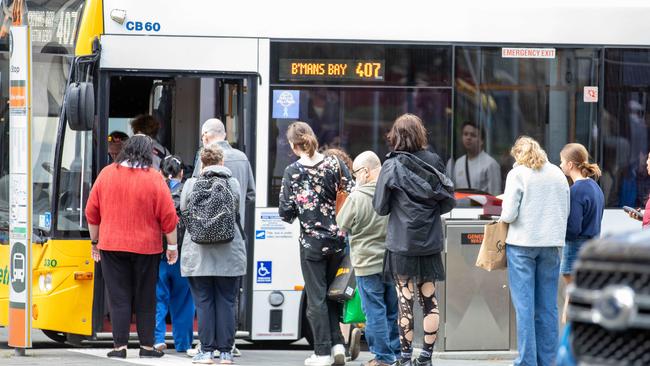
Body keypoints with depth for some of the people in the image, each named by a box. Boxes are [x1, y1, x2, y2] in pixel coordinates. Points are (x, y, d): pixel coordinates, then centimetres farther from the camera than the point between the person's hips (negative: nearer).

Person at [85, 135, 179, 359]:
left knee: (118, 298, 3)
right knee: (145, 299, 9)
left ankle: (120, 346, -1)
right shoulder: (154, 179, -7)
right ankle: (147, 346, 13)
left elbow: (92, 211, 6)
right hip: (145, 248, -1)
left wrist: (95, 241, 16)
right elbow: (168, 216, -7)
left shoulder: (107, 174, 1)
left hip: (112, 246, 1)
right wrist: (172, 245, 3)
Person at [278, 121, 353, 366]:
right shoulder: (334, 164, -3)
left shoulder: (292, 172, -8)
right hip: (337, 240, 3)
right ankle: (337, 344, 7)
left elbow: (286, 213, -7)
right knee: (332, 293, 17)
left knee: (316, 297, 4)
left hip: (312, 242, -3)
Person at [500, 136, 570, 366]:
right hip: (552, 244, 4)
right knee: (548, 306, 9)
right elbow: (566, 212, 13)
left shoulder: (517, 174, -6)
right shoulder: (558, 174, 9)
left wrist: (504, 217, 11)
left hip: (522, 243, -4)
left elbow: (508, 214, -11)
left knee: (524, 306, -1)